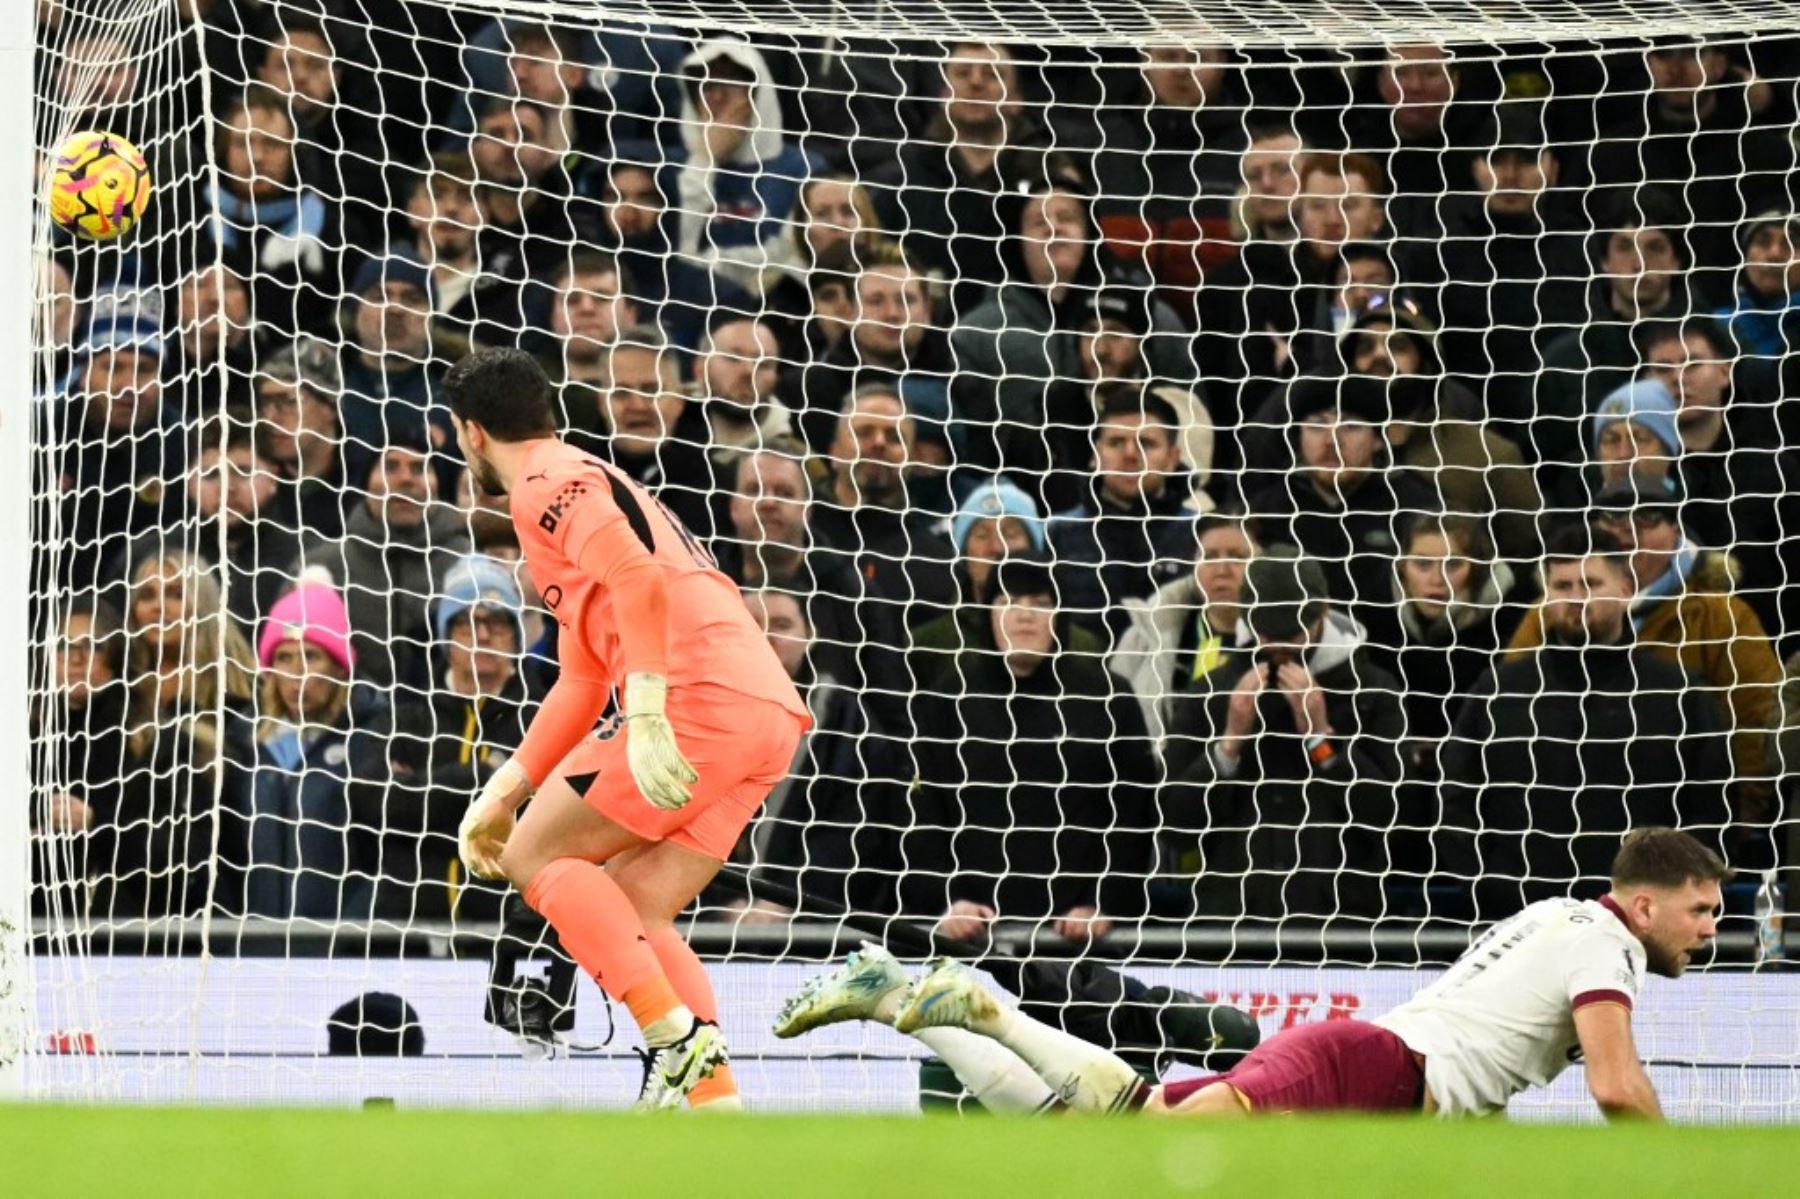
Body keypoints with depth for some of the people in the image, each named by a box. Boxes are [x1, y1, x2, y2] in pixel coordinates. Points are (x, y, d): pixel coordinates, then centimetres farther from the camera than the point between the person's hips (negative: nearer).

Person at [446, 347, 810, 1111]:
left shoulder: (545, 484, 1)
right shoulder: (585, 484, 32)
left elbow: (637, 579, -17)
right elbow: (583, 683, 37)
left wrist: (646, 719, -25)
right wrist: (502, 795, 37)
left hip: (705, 700, -9)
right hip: (766, 713, 9)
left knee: (534, 855, 0)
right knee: (631, 914, 10)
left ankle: (678, 1036, -15)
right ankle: (712, 1096, -3)